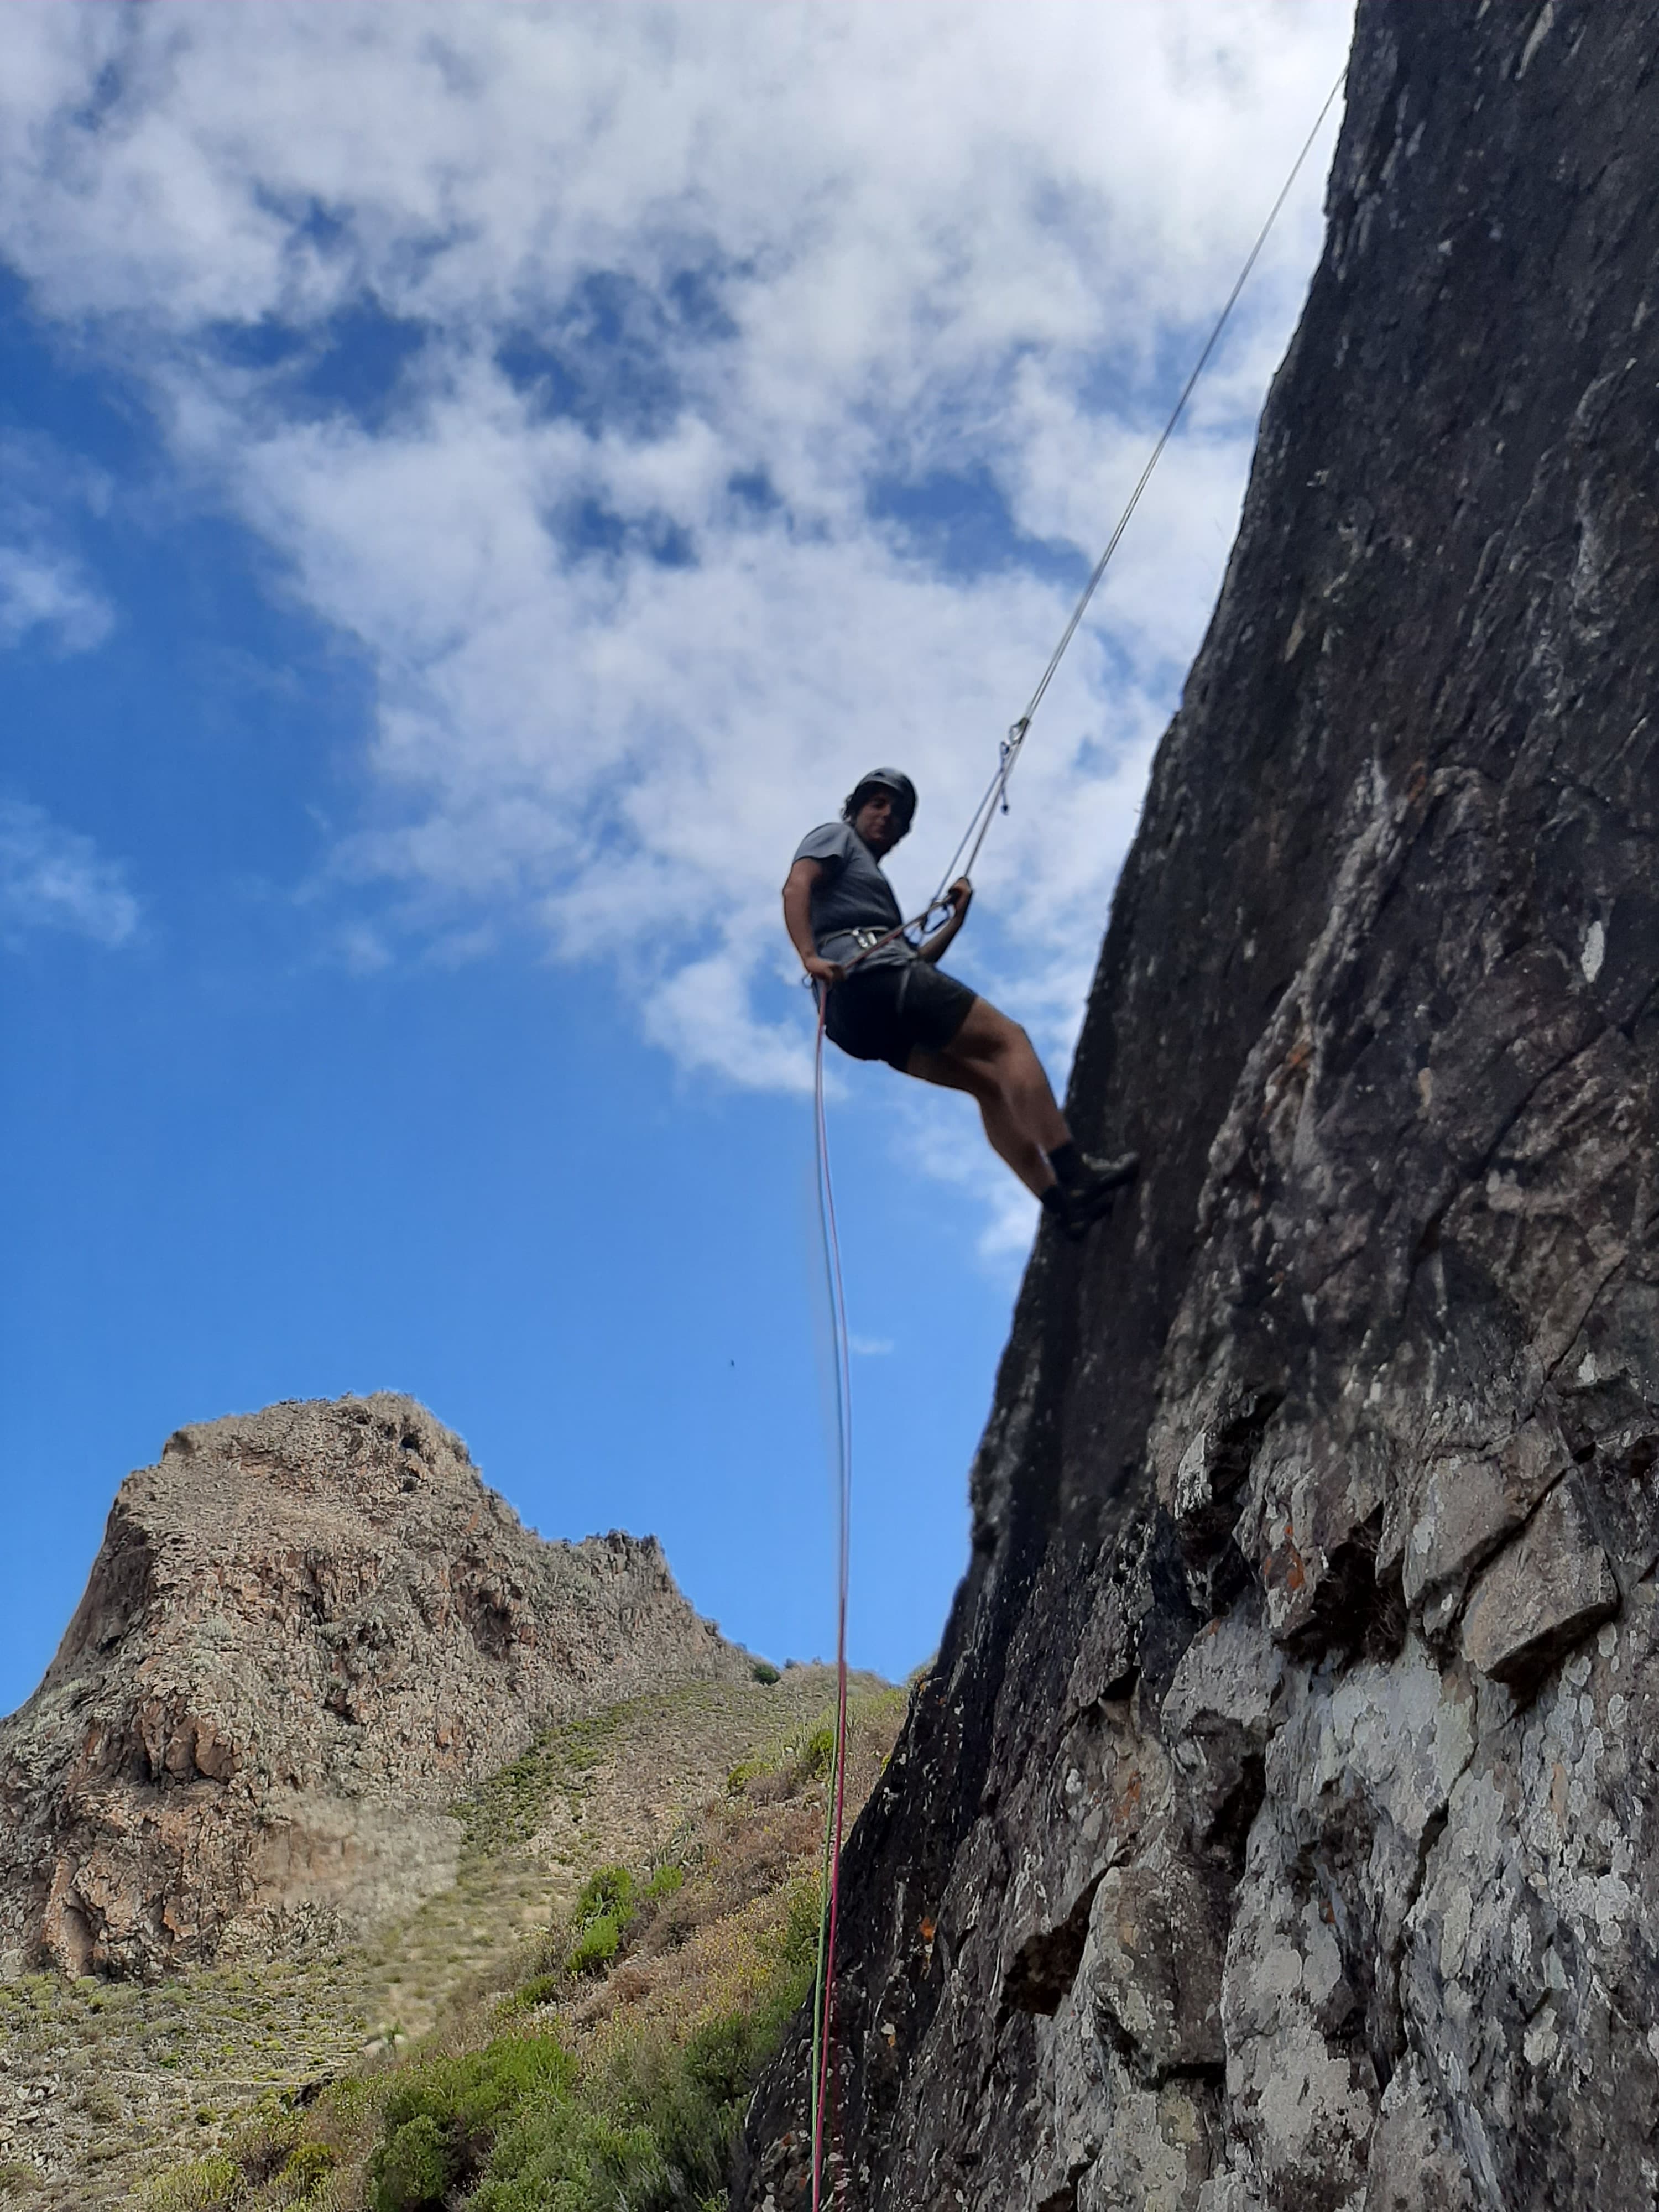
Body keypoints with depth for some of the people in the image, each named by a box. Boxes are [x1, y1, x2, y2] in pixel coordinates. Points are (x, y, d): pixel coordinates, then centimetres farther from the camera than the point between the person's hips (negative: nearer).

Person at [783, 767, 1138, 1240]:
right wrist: (810, 956, -26)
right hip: (870, 975, -9)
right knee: (1007, 1039, -11)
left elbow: (915, 961, 32)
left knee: (989, 1082, 5)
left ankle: (1061, 1201, -6)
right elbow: (796, 886, -10)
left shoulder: (870, 873, 37)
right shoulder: (835, 837, 12)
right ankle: (1072, 1173, -23)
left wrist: (957, 919, 24)